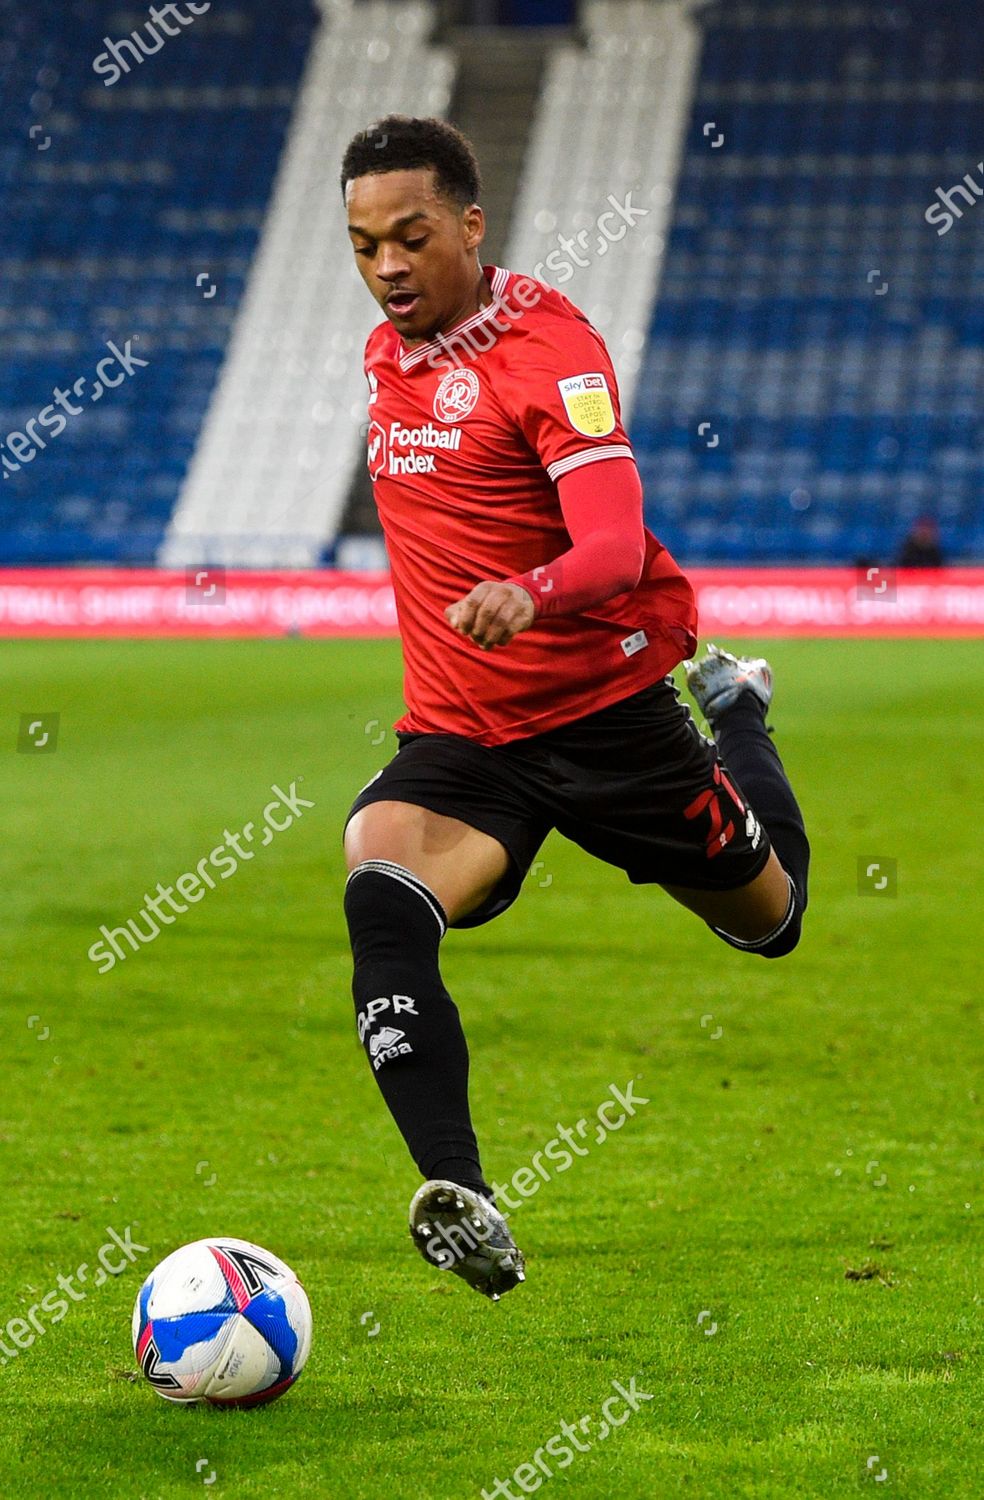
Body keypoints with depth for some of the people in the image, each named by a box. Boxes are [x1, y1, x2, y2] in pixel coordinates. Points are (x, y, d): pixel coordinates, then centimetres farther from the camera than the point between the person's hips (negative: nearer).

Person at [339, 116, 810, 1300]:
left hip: (607, 704, -4)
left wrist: (528, 597, -50)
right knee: (380, 896, -29)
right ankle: (461, 1206, -36)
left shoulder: (548, 346, -17)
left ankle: (735, 716, 52)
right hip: (458, 734, 4)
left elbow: (615, 545, -31)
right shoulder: (386, 355, 7)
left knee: (766, 916, 19)